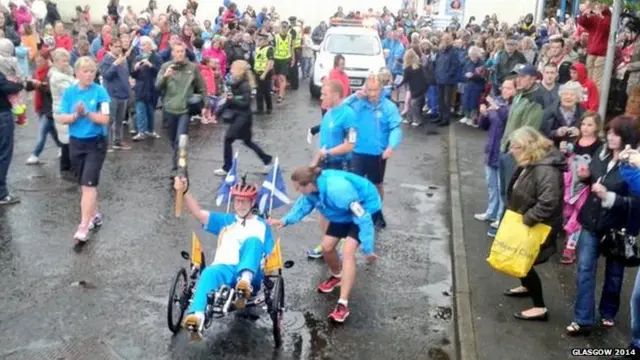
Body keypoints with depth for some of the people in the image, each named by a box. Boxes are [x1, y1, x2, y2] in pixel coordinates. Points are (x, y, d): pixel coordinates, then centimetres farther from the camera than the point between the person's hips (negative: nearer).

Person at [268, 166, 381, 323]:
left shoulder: (337, 190, -42)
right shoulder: (314, 187, -18)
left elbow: (362, 218, -35)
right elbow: (304, 204, 4)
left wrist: (368, 249, -29)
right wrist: (285, 220, -11)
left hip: (367, 209, -8)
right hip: (345, 211, 8)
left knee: (348, 252, -22)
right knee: (327, 246, 6)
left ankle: (343, 305, -20)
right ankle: (337, 276, 38)